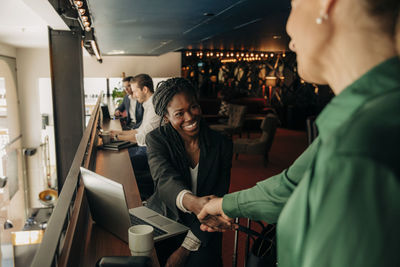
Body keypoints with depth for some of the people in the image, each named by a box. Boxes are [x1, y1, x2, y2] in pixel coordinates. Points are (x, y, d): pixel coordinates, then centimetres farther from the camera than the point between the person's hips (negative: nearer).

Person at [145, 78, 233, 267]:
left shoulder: (222, 145, -4)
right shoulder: (157, 139, -5)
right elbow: (164, 180, -24)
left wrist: (185, 249, -15)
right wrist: (192, 202, -46)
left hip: (201, 232, 0)